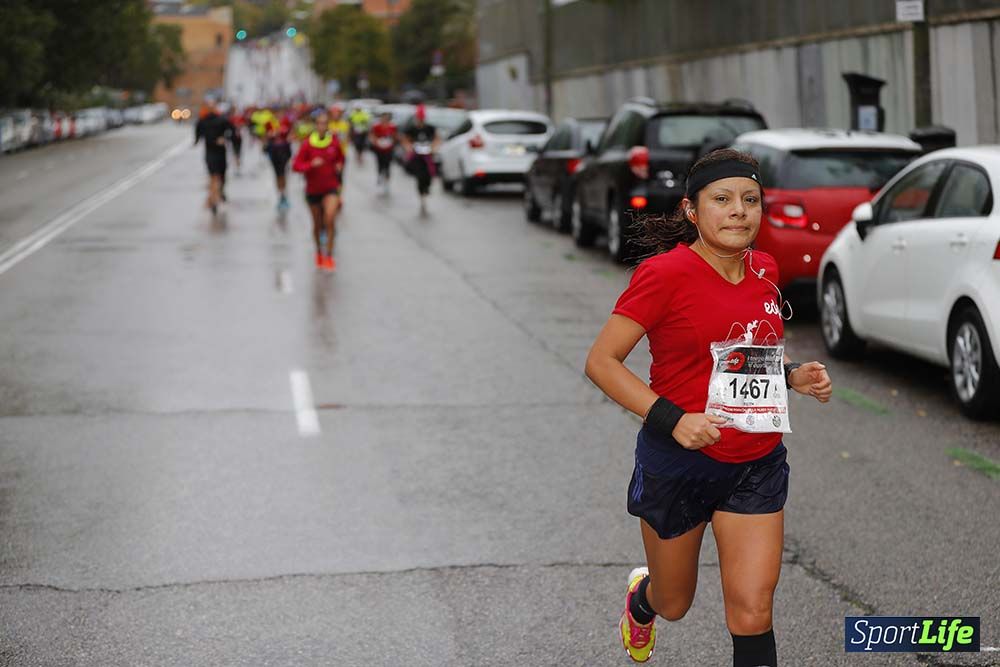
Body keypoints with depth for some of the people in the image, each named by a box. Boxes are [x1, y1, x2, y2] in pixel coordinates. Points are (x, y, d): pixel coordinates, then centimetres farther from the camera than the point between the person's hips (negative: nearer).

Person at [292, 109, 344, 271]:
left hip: (331, 187, 0)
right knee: (317, 224, 13)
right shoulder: (307, 144, -11)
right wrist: (311, 164, -27)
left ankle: (329, 255, -11)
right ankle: (319, 252, 37)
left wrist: (338, 166, -4)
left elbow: (340, 158, 17)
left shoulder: (334, 142, -4)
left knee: (330, 218, -20)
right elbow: (296, 165, -12)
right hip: (313, 189, 0)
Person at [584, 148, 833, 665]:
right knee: (674, 604, 18)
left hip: (758, 466, 4)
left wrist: (793, 374, 0)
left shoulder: (763, 270, 3)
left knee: (752, 613, -4)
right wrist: (671, 420, -24)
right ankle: (641, 598, 55)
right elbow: (601, 361, -15)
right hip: (678, 463, -4)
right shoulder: (665, 273, -16)